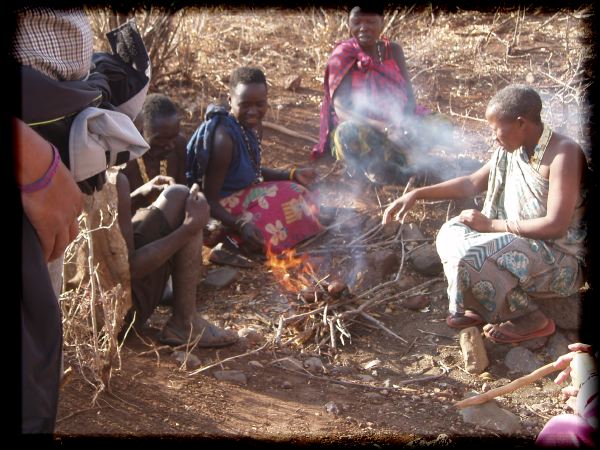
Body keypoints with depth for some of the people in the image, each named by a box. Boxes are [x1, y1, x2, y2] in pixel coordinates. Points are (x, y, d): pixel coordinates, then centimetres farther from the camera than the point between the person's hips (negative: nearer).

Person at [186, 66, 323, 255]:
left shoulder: (254, 125, -2)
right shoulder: (223, 138, -28)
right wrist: (240, 225, -37)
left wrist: (292, 175, 7)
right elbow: (209, 200, -24)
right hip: (225, 208, -9)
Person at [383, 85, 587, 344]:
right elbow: (472, 183, 15)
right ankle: (474, 307, 10)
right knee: (452, 233, 2)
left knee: (471, 256, -25)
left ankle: (532, 320, -6)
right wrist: (417, 194, 5)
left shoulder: (563, 153, -22)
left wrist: (492, 224, -19)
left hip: (562, 262, -9)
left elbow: (556, 225, -27)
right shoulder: (510, 151, 3)